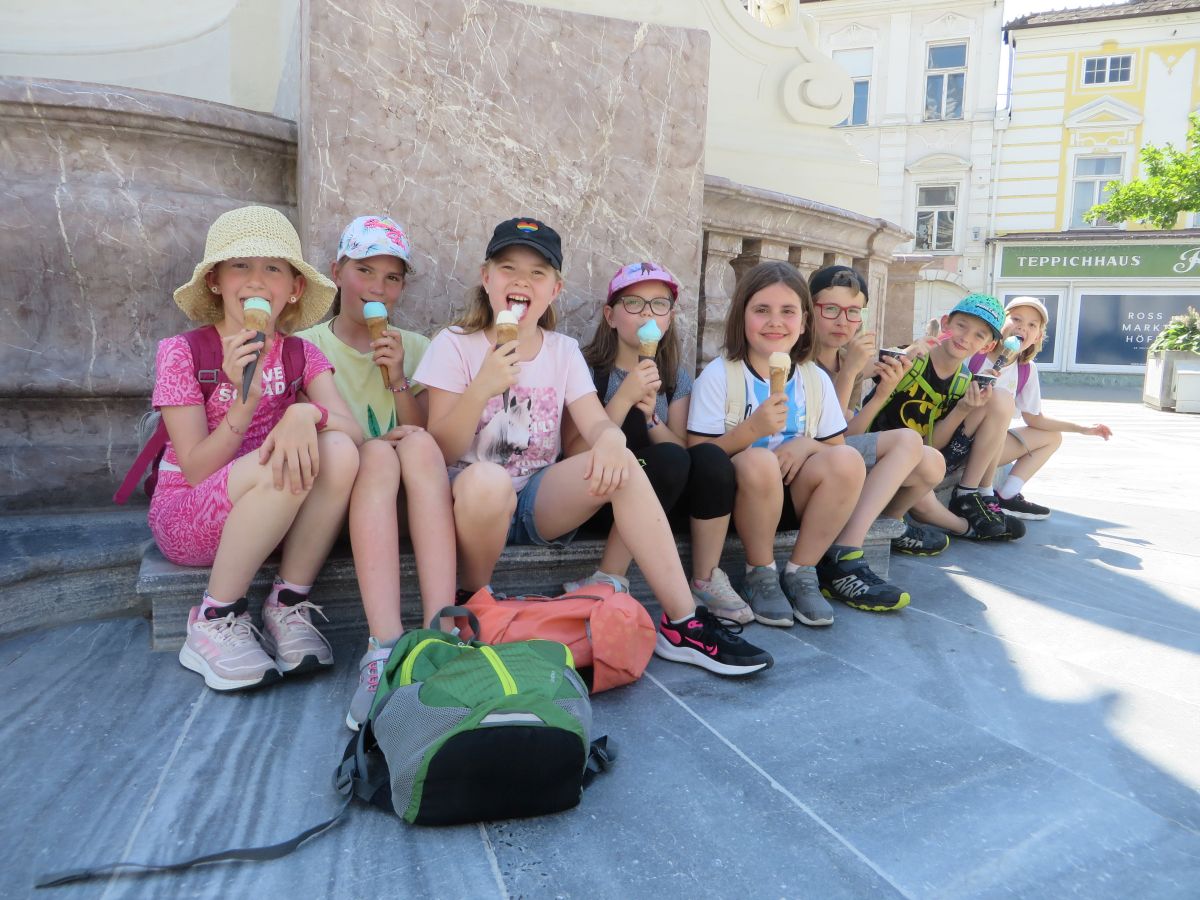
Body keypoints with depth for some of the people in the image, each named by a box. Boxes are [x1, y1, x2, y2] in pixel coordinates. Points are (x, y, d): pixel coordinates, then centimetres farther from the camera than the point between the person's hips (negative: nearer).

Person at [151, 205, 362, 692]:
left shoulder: (302, 355, 1)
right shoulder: (182, 353, -9)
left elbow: (354, 432, -14)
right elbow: (196, 470, -15)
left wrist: (307, 414, -35)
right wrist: (247, 398, -28)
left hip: (272, 516, 3)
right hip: (186, 516, -3)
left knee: (338, 452, -26)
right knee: (279, 466, -34)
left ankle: (287, 606, -14)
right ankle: (216, 620, -15)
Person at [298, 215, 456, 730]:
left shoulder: (415, 350, 13)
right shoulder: (306, 348, 8)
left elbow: (428, 440, 5)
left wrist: (398, 380, -10)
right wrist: (368, 446, -17)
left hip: (404, 508, 2)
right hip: (338, 503, -1)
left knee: (419, 445, -30)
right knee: (378, 455, -33)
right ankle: (385, 648, -47)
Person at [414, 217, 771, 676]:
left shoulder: (563, 351, 7)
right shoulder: (454, 345, -3)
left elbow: (596, 423, -6)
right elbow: (441, 452, -10)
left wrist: (611, 439, -31)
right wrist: (482, 389, -26)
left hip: (539, 499, 3)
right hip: (473, 498, -3)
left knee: (620, 464, -24)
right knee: (486, 479, -38)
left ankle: (682, 624, -21)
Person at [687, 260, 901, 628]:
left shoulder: (816, 380, 4)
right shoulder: (719, 374, -8)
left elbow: (835, 449, 9)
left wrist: (806, 445, -14)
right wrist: (752, 428, -28)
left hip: (793, 497, 4)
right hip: (737, 496, -3)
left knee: (848, 460, -23)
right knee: (759, 461, -35)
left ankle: (801, 573, -9)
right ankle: (760, 575, -12)